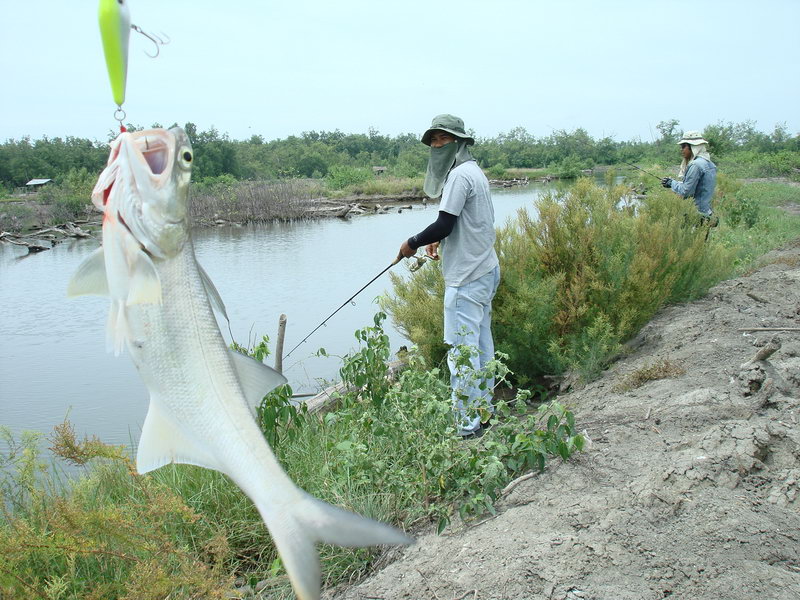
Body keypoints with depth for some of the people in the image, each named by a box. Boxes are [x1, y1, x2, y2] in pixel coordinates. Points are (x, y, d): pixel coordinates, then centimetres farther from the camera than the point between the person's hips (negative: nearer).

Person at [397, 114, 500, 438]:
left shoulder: (459, 174, -15)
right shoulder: (474, 171, 16)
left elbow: (444, 225, -20)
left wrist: (413, 243, -6)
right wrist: (439, 240, 13)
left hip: (467, 277, -11)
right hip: (486, 269, 11)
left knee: (462, 350, -8)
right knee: (481, 344, 16)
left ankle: (467, 427, -4)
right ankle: (483, 411, 27)